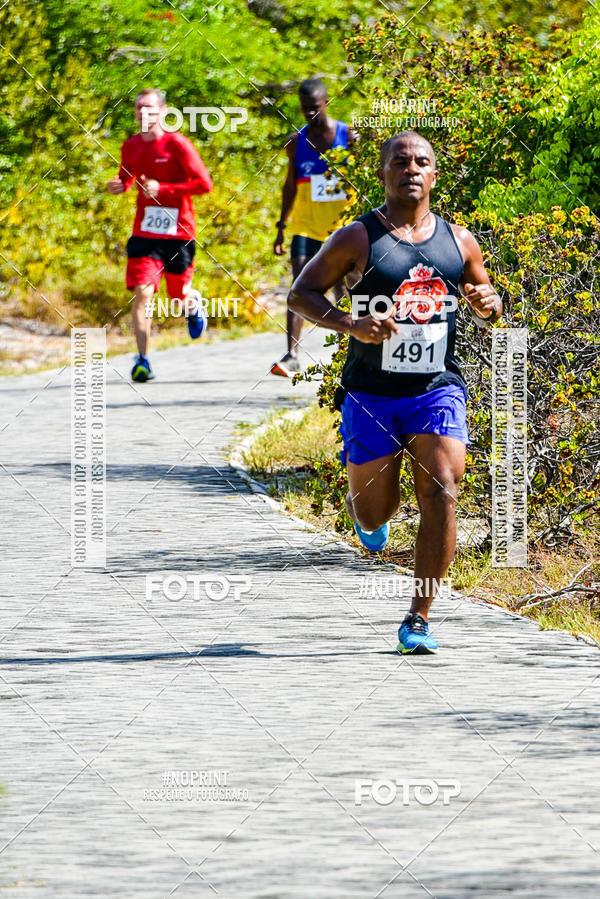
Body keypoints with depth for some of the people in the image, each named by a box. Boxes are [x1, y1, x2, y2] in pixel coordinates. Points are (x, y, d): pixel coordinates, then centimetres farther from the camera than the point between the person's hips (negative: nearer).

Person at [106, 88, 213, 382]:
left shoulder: (177, 144, -9)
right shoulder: (131, 146, 6)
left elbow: (204, 184, -11)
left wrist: (162, 189, -18)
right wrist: (117, 185, -2)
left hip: (179, 233, -2)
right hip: (144, 233, 2)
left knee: (179, 295, 12)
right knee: (142, 293, -13)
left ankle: (193, 305, 51)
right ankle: (142, 360, -12)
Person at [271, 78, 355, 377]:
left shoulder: (348, 137, -3)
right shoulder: (297, 142, 4)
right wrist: (281, 226, 10)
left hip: (342, 227, -1)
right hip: (306, 225, 1)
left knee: (343, 290, 8)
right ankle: (292, 355, -21)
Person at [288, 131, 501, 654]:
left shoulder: (459, 242, 6)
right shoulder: (358, 239, -4)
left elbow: (488, 311, 19)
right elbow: (300, 295, -2)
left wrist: (488, 303, -6)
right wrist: (351, 324, -18)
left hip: (437, 389, 1)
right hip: (371, 392, -1)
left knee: (441, 495, -17)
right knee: (374, 512, 5)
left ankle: (418, 620, -11)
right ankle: (365, 512, 46)